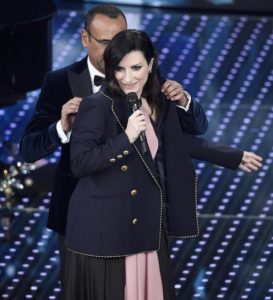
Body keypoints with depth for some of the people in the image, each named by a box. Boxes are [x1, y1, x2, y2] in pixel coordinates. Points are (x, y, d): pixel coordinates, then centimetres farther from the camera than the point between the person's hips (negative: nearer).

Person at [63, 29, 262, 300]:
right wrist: (127, 137, -25)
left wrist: (235, 157, 31)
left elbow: (180, 142, 24)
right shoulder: (97, 106, -14)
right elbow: (79, 163, -18)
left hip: (146, 227, 7)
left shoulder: (158, 104, 8)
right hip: (103, 231, -7)